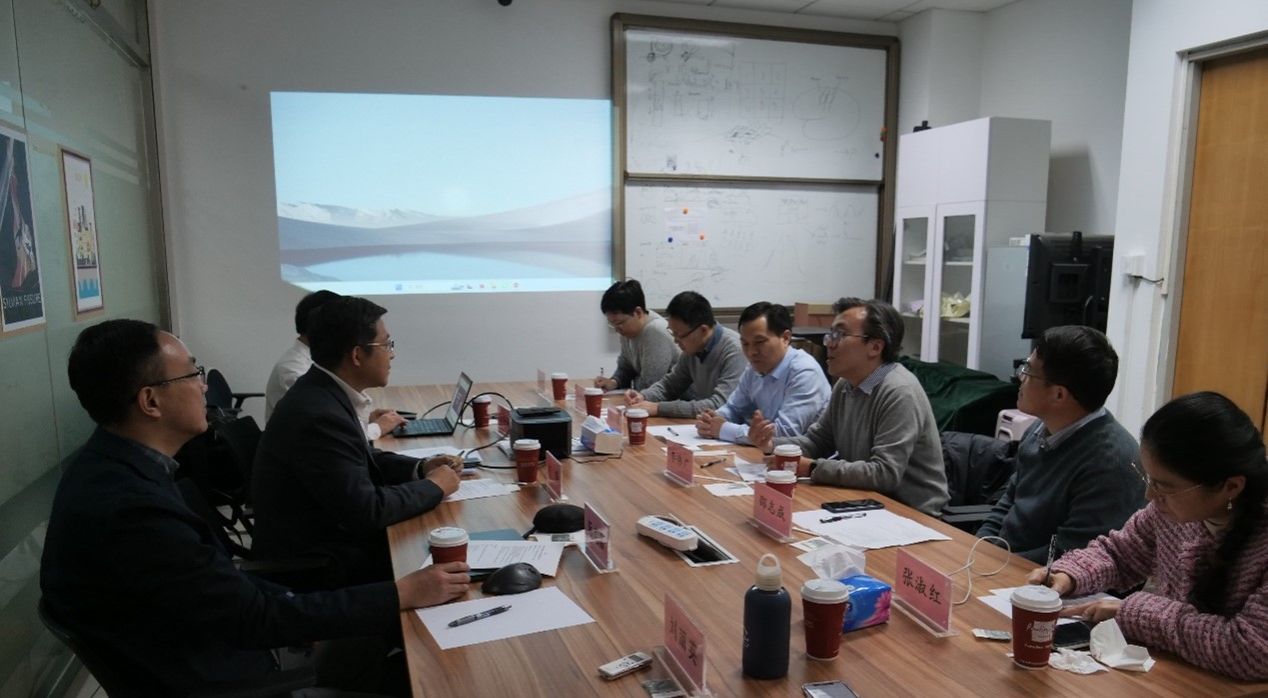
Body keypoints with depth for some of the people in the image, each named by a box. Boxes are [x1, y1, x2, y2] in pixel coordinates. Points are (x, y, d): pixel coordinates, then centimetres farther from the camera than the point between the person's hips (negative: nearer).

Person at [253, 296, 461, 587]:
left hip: (327, 533, 9)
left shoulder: (324, 393, 1)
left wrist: (420, 468, 1)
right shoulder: (319, 416, -28)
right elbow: (366, 510, -26)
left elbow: (361, 459, 15)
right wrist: (434, 486, -13)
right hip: (317, 565, -8)